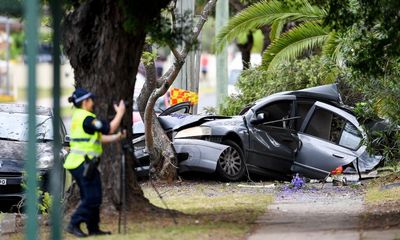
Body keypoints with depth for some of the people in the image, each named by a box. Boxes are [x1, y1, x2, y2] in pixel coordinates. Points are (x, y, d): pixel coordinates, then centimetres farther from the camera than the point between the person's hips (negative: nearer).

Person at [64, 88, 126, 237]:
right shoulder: (86, 118, -15)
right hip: (84, 163, -10)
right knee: (92, 198, -9)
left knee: (91, 197, 13)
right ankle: (74, 224, -11)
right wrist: (120, 113, -4)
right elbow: (109, 129, -16)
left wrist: (116, 137, 11)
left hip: (79, 163, 10)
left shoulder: (78, 117, 16)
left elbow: (98, 137, 19)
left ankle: (93, 228, 16)